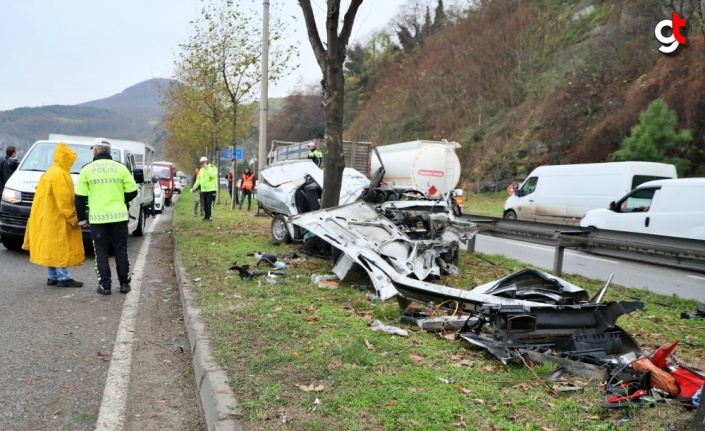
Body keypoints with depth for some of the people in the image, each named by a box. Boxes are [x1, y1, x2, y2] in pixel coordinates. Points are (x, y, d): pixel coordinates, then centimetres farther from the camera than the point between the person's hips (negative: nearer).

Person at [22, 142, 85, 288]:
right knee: (61, 248, -7)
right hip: (58, 218, -10)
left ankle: (53, 277, 16)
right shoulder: (59, 174, -17)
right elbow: (64, 201, -20)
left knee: (54, 248, 12)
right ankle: (63, 278, -4)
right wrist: (73, 218, -16)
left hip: (51, 218, 10)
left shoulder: (51, 172, 16)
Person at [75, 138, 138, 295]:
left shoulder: (87, 169, 1)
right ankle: (124, 284, 13)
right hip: (119, 217, 1)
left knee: (101, 252, 8)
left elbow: (80, 197, 0)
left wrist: (81, 218, 10)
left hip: (98, 218, -1)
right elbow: (132, 192, 2)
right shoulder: (120, 168, 2)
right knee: (121, 251, 10)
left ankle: (105, 285, 6)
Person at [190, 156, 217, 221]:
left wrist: (207, 168, -23)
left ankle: (210, 217, -8)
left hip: (211, 189, -6)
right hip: (203, 190, 6)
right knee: (204, 204, 8)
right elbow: (198, 179, 20)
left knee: (210, 204, -12)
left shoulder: (213, 168, -4)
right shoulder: (201, 170, 16)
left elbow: (213, 175, -25)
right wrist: (194, 187, 14)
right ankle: (206, 216, 19)